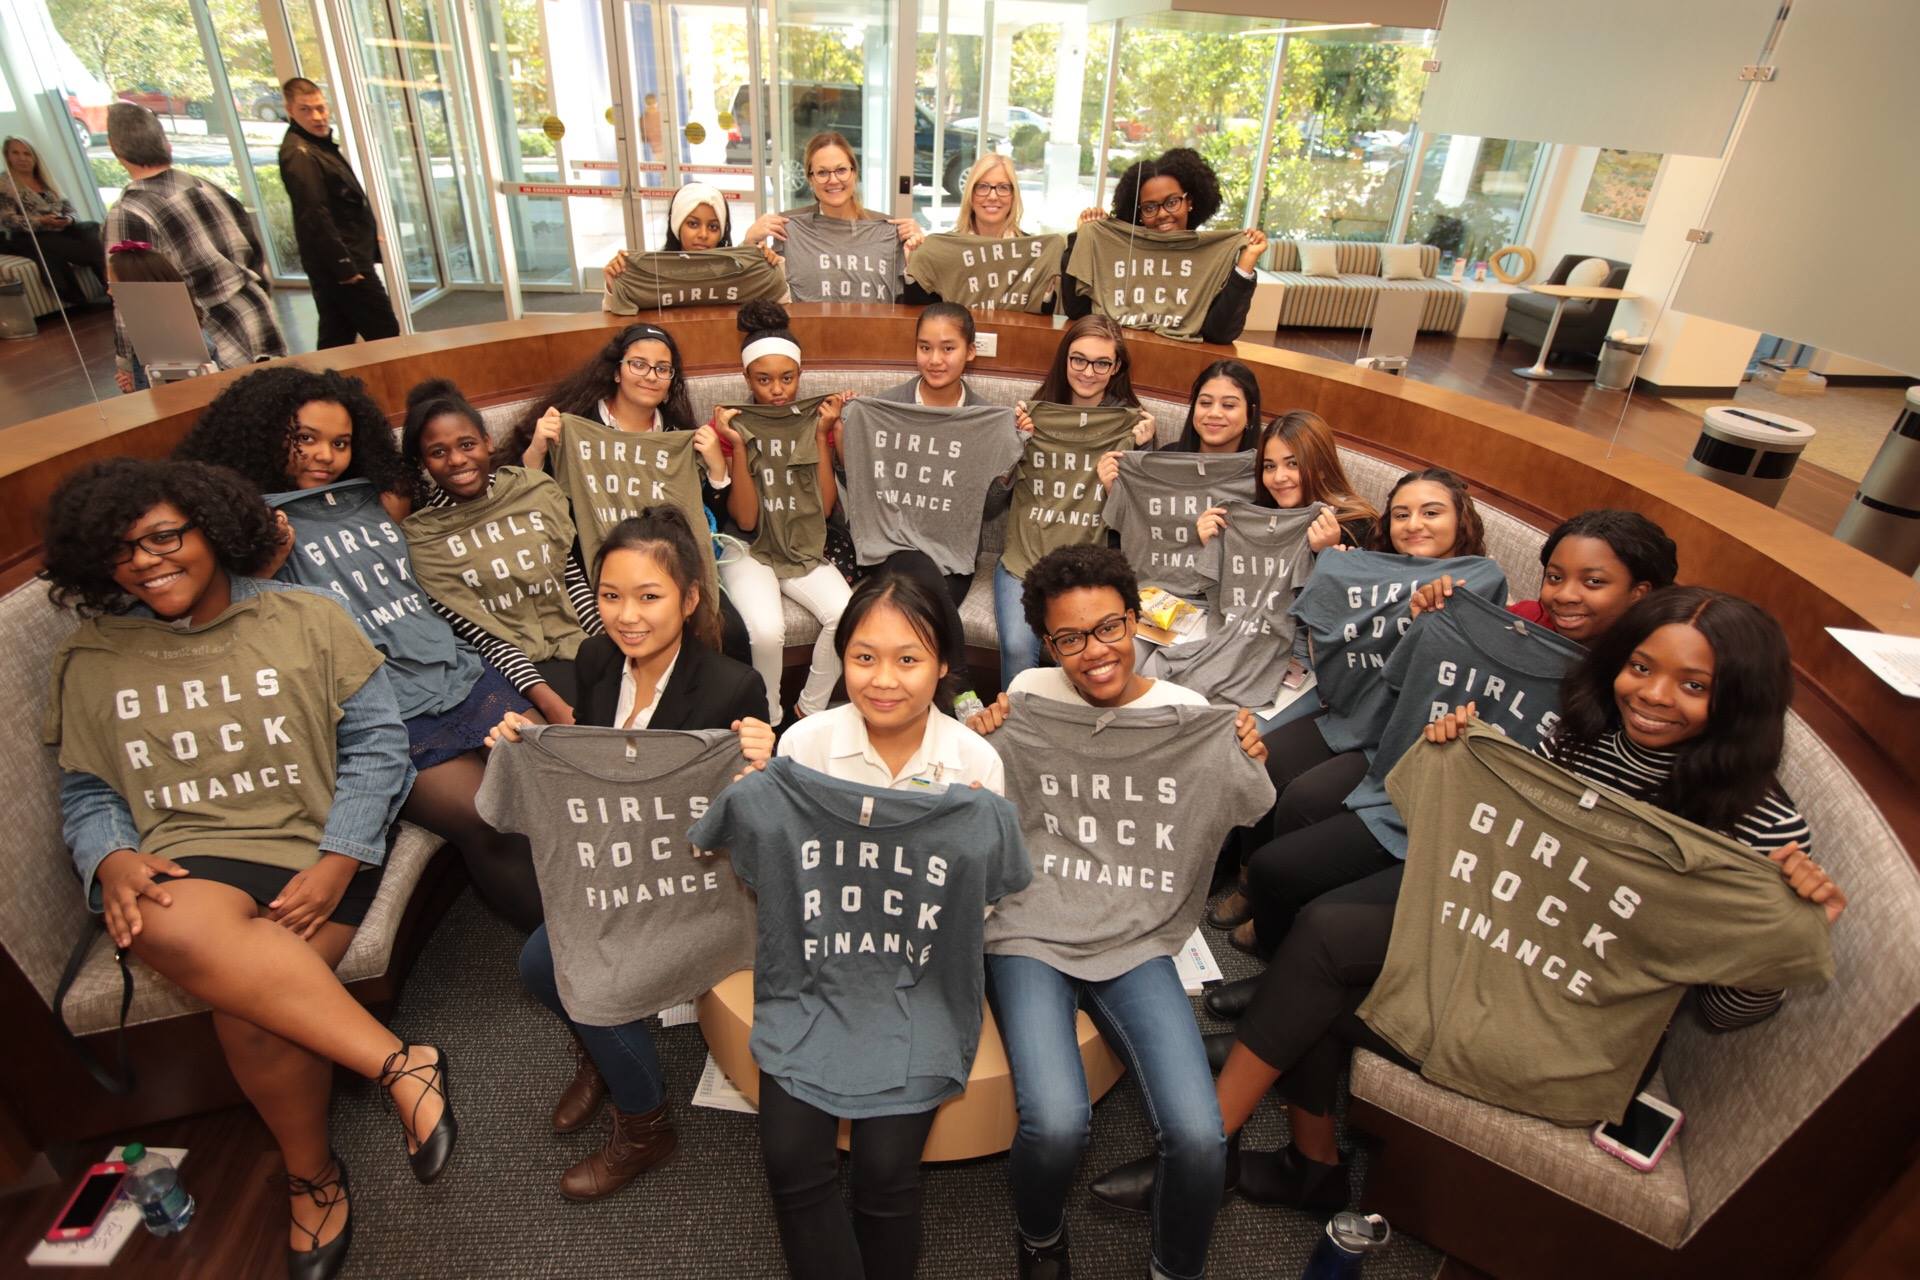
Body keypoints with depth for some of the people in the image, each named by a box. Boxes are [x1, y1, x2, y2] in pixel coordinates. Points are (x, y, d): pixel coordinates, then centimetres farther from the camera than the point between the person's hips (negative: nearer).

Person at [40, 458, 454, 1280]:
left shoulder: (307, 621, 4)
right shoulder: (89, 660, 14)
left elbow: (376, 745, 0)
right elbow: (85, 794, 15)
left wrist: (338, 863, -13)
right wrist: (111, 858, -8)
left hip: (312, 852, -1)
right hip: (178, 863, 2)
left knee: (251, 1014, -28)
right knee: (178, 929, -36)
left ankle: (313, 1174, 1)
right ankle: (399, 1064, -25)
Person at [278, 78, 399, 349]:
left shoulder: (319, 144, 17)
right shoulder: (299, 154, -14)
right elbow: (314, 217, -21)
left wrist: (368, 234, 22)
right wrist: (344, 267, -22)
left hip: (337, 264, 10)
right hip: (342, 264, -10)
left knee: (335, 341, 12)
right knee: (385, 335, -6)